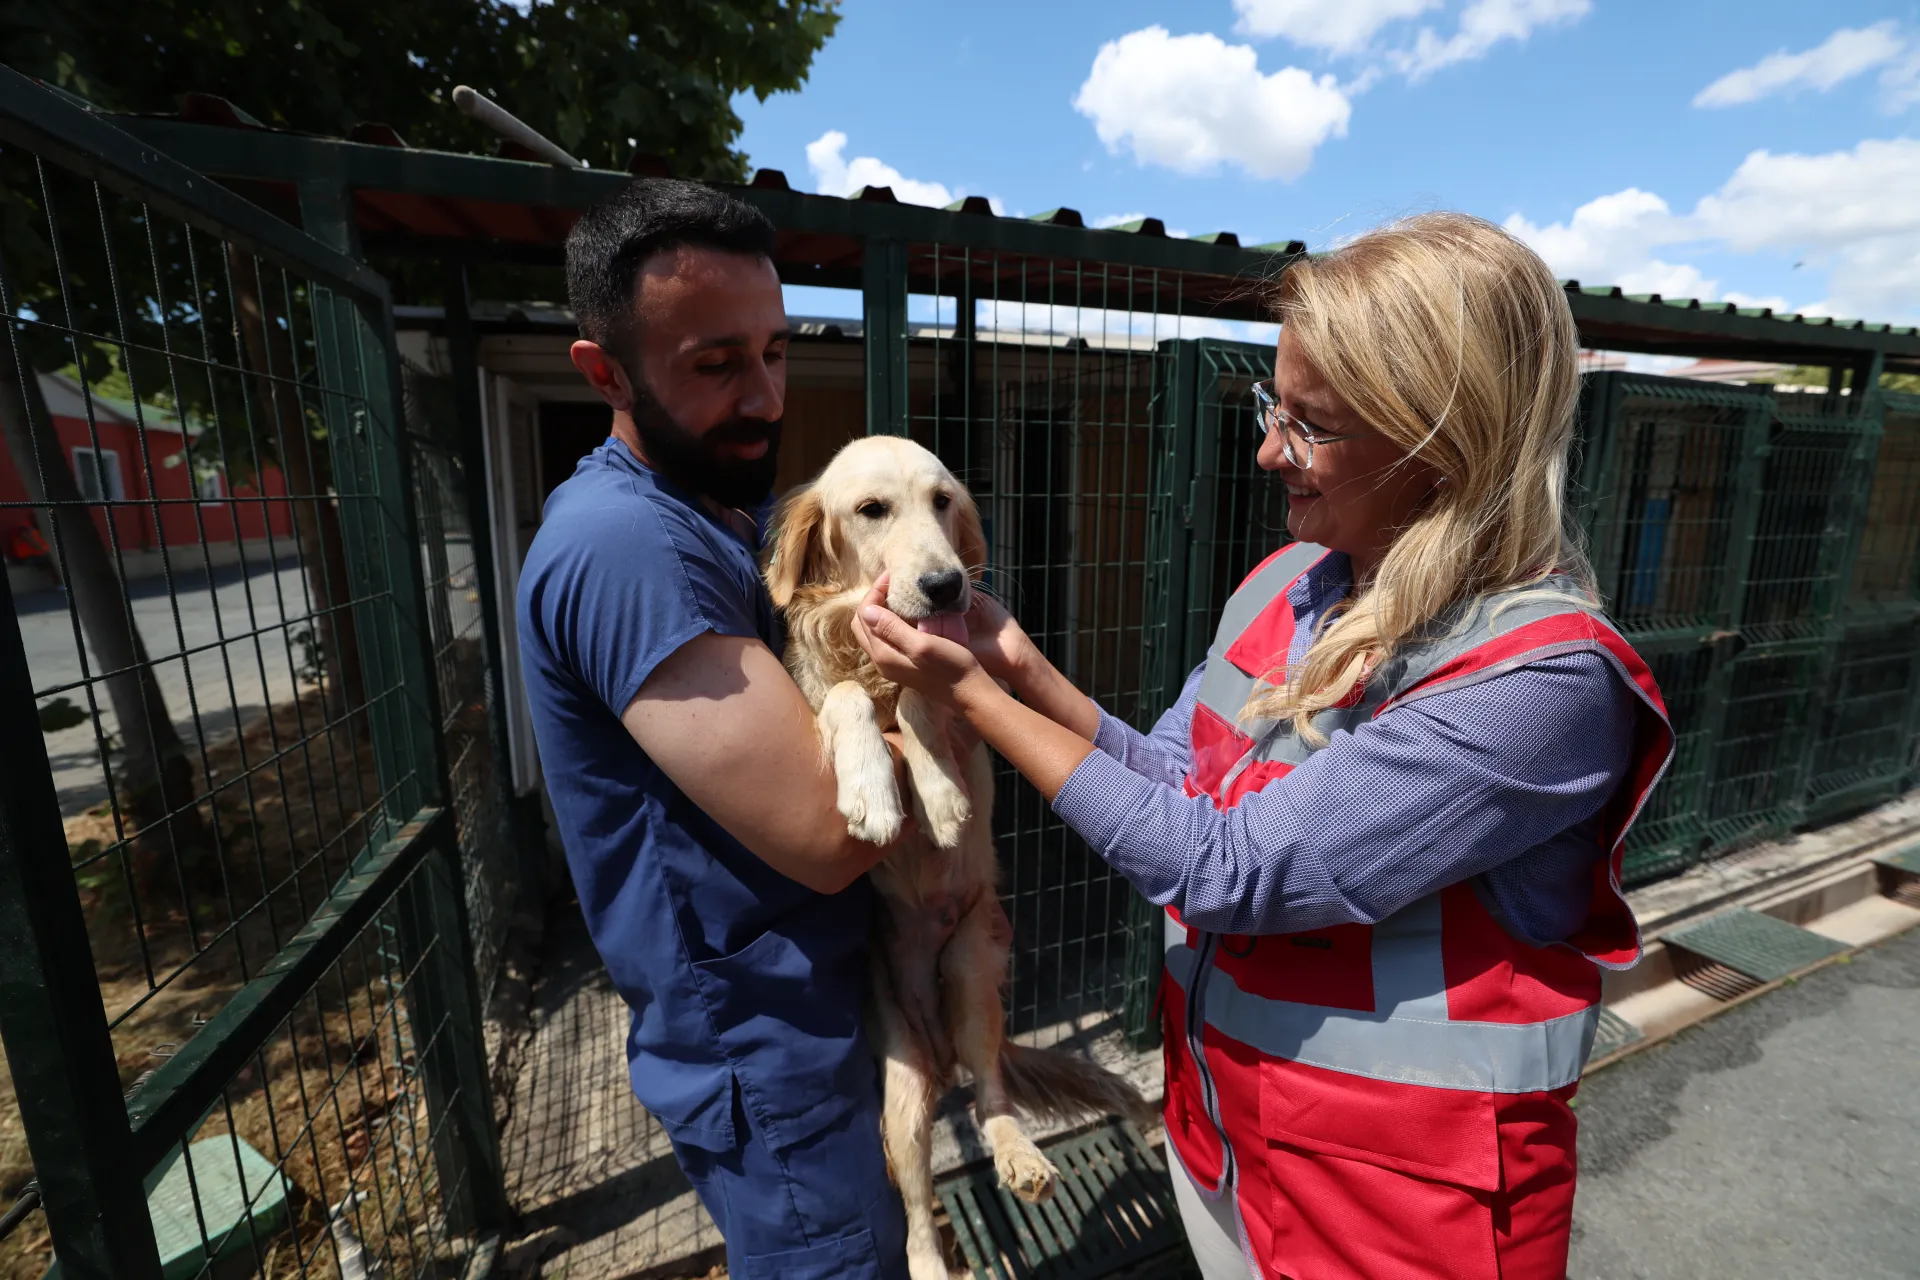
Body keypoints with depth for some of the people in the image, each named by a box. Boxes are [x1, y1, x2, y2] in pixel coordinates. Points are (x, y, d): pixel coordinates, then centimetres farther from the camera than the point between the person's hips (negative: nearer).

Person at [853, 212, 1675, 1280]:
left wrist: (975, 697, -25)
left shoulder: (1543, 678, -27)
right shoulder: (1290, 582, -6)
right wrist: (1027, 669, -16)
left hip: (1401, 1192, -5)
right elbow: (1181, 785, -1)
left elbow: (1222, 867, -30)